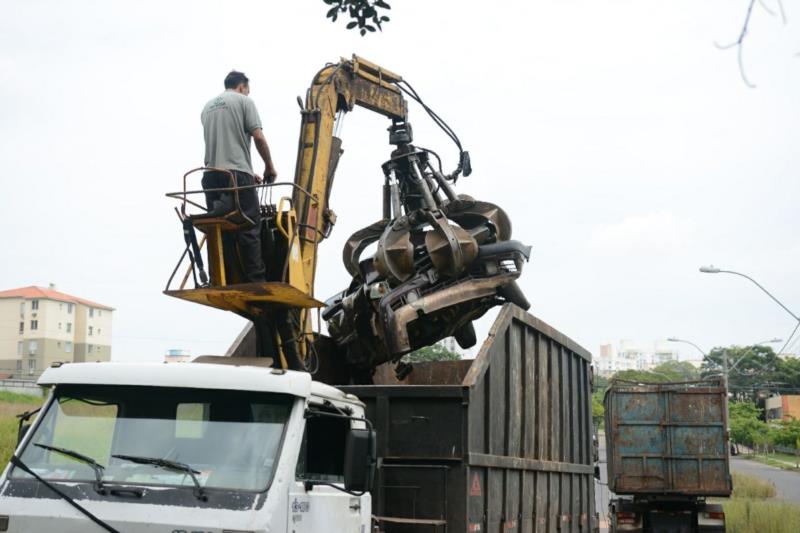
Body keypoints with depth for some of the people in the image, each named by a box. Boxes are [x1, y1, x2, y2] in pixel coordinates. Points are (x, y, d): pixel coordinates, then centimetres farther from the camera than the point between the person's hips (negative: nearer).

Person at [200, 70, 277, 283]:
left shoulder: (208, 106, 23)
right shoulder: (243, 101, 3)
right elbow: (258, 137, -6)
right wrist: (269, 167, 8)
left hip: (211, 175, 6)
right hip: (236, 175, -6)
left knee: (219, 230, 5)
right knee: (249, 229, -5)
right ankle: (255, 280, -8)